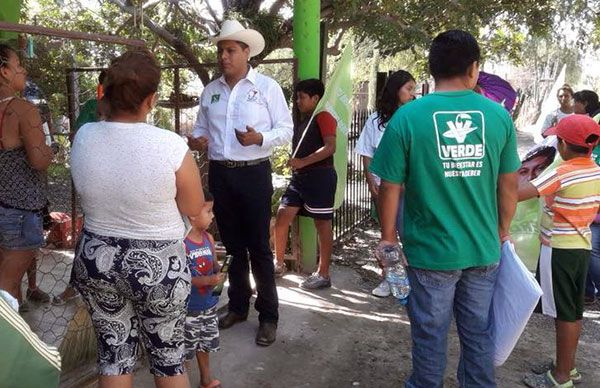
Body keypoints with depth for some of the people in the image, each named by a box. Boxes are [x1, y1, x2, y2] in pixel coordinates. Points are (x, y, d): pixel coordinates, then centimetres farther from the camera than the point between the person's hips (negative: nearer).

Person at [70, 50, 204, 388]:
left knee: (114, 353, 19)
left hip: (95, 259, 4)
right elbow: (194, 208, -8)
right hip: (157, 265, -4)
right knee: (168, 354, 16)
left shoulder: (83, 137, -8)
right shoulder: (171, 146, -22)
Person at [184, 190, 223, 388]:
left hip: (208, 303, 8)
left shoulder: (208, 238, 3)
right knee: (185, 348, 5)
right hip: (188, 307, -7)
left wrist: (219, 273, -9)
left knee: (205, 343, 23)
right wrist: (207, 280, -28)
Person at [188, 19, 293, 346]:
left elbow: (286, 129, -5)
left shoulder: (267, 87, -3)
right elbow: (201, 127, 17)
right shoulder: (210, 91, 11)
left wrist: (260, 138, -24)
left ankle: (268, 316, 13)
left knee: (259, 247, 1)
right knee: (232, 245, 14)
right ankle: (238, 305, 30)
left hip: (253, 174, -4)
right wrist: (196, 140, -6)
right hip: (219, 174, 5)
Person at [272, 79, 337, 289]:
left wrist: (303, 162, -23)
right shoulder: (302, 121, 21)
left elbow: (330, 147, -20)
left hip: (319, 176, -9)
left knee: (322, 224, -1)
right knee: (281, 217, 5)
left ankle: (323, 274, 7)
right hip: (299, 177, 9)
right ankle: (278, 264, 20)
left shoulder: (324, 117, -6)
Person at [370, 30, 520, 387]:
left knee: (431, 335, 14)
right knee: (479, 333, 19)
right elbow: (509, 184, 5)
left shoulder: (407, 117, -12)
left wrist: (388, 236, 6)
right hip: (484, 249, 3)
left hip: (431, 250, -3)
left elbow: (390, 188, -9)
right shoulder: (499, 115, -3)